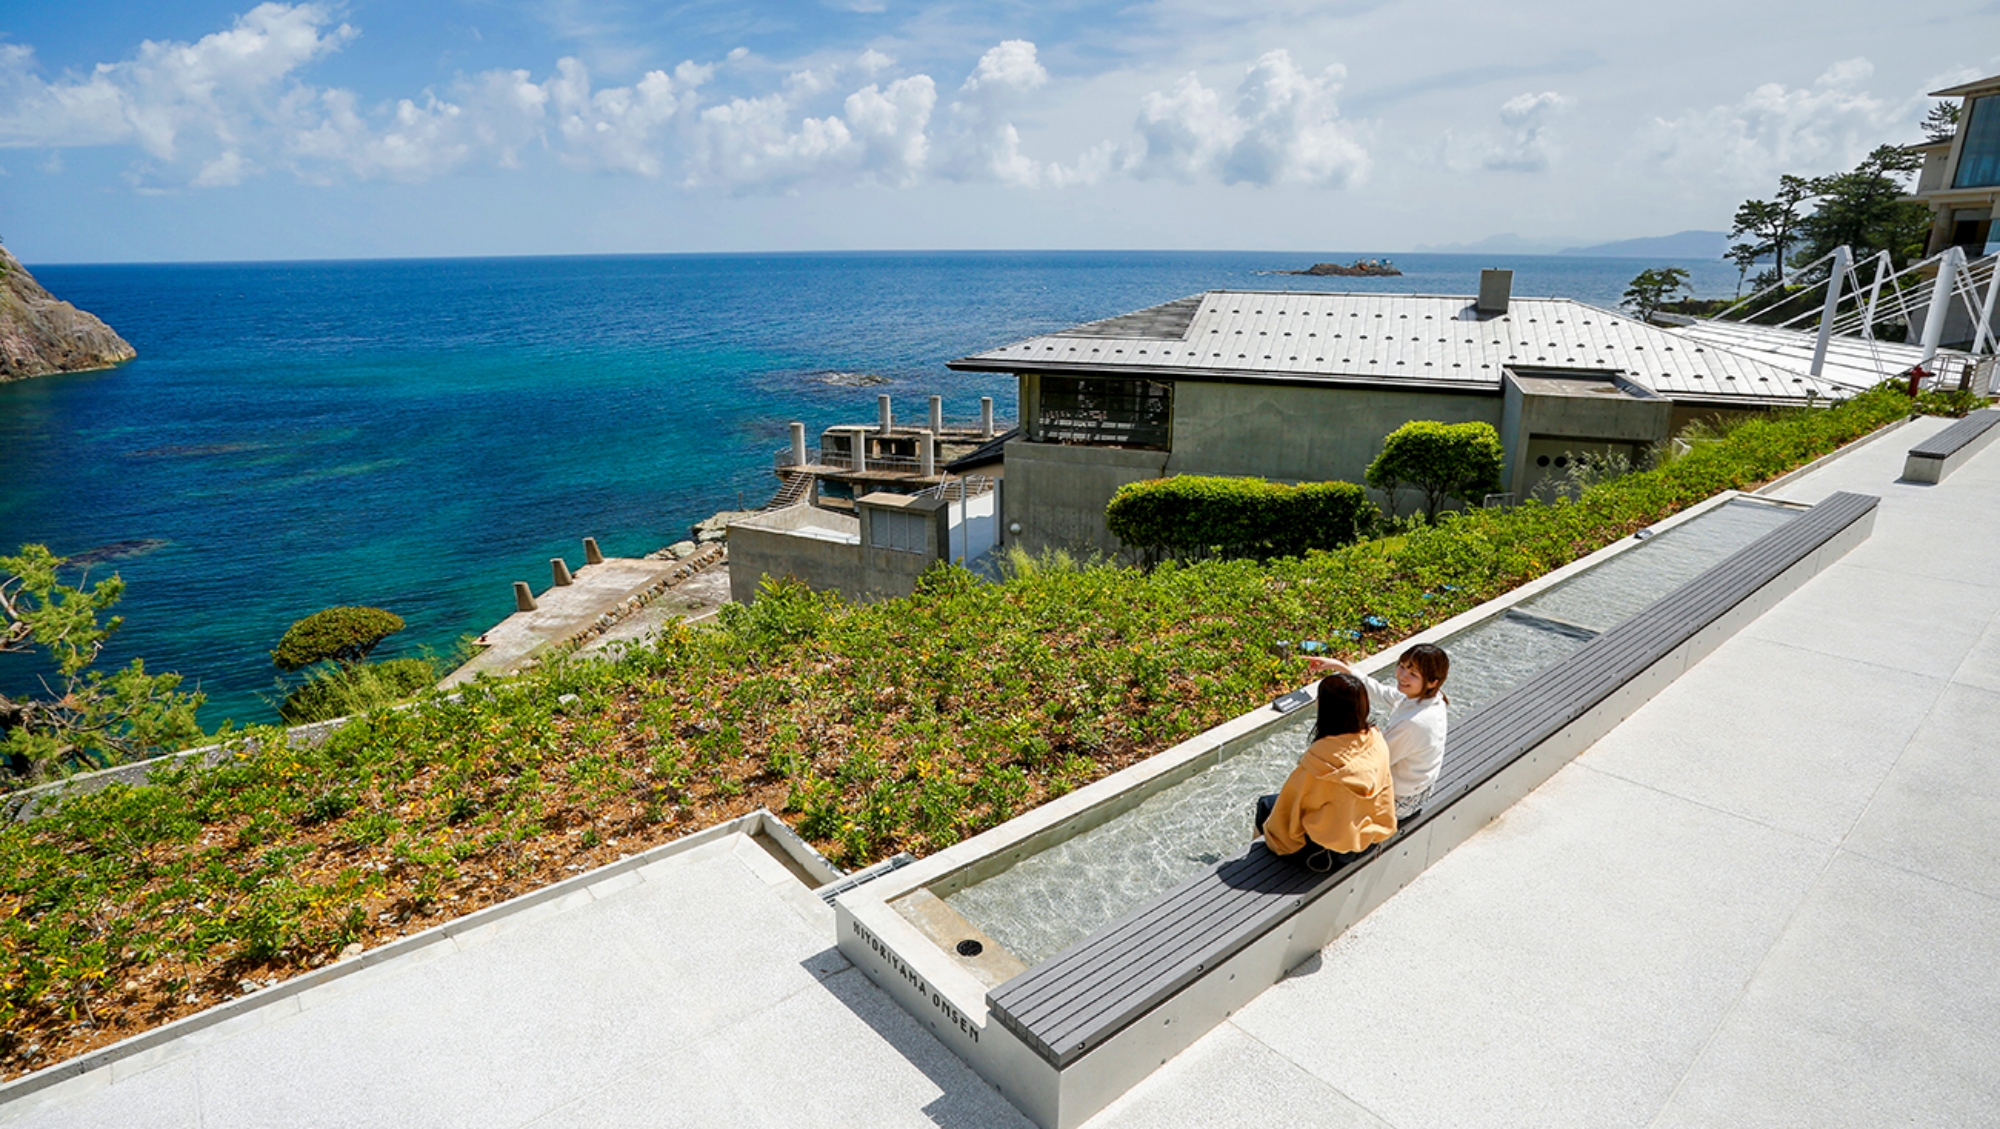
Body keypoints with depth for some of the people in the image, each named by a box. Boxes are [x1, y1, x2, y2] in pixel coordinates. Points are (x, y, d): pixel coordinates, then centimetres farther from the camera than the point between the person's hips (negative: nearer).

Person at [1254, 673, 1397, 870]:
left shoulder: (1320, 757, -33)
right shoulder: (1377, 741, -16)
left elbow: (1293, 799, -17)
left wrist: (1275, 837, 0)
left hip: (1329, 839, -6)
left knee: (1266, 804, 18)